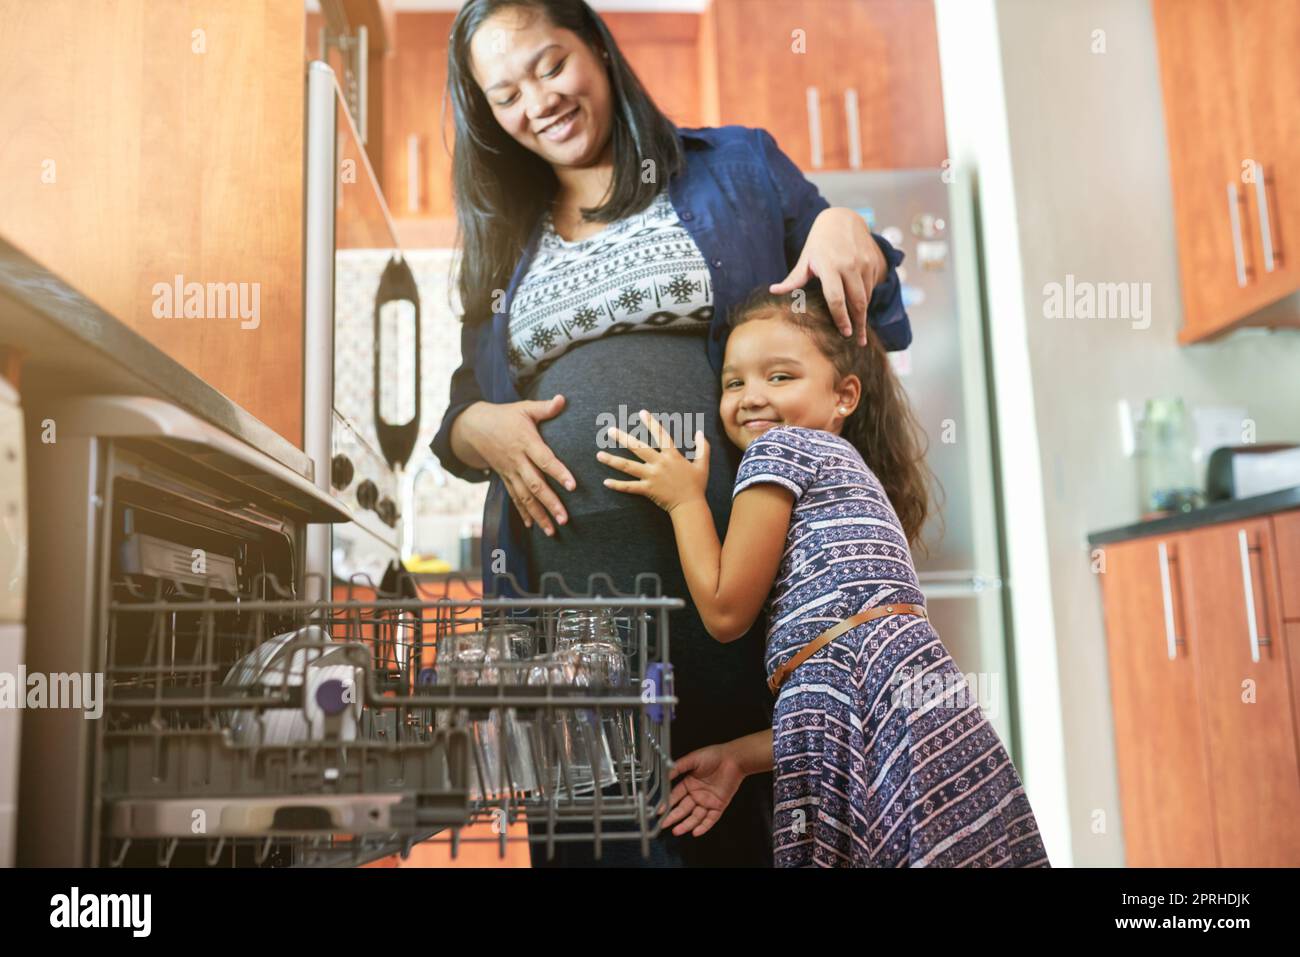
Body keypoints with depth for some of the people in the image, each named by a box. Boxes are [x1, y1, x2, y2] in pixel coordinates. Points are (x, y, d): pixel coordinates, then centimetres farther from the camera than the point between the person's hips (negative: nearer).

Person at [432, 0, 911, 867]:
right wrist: (478, 430, -2)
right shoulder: (501, 244, 19)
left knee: (754, 812, 3)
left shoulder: (738, 167, 11)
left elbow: (865, 325, 14)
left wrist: (846, 230, -7)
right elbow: (458, 417, 21)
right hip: (573, 586, 3)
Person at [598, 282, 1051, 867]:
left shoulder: (781, 447, 1)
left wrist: (684, 499, 11)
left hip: (877, 701, -9)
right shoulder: (848, 474, 27)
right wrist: (739, 757, 20)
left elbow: (725, 611, 0)